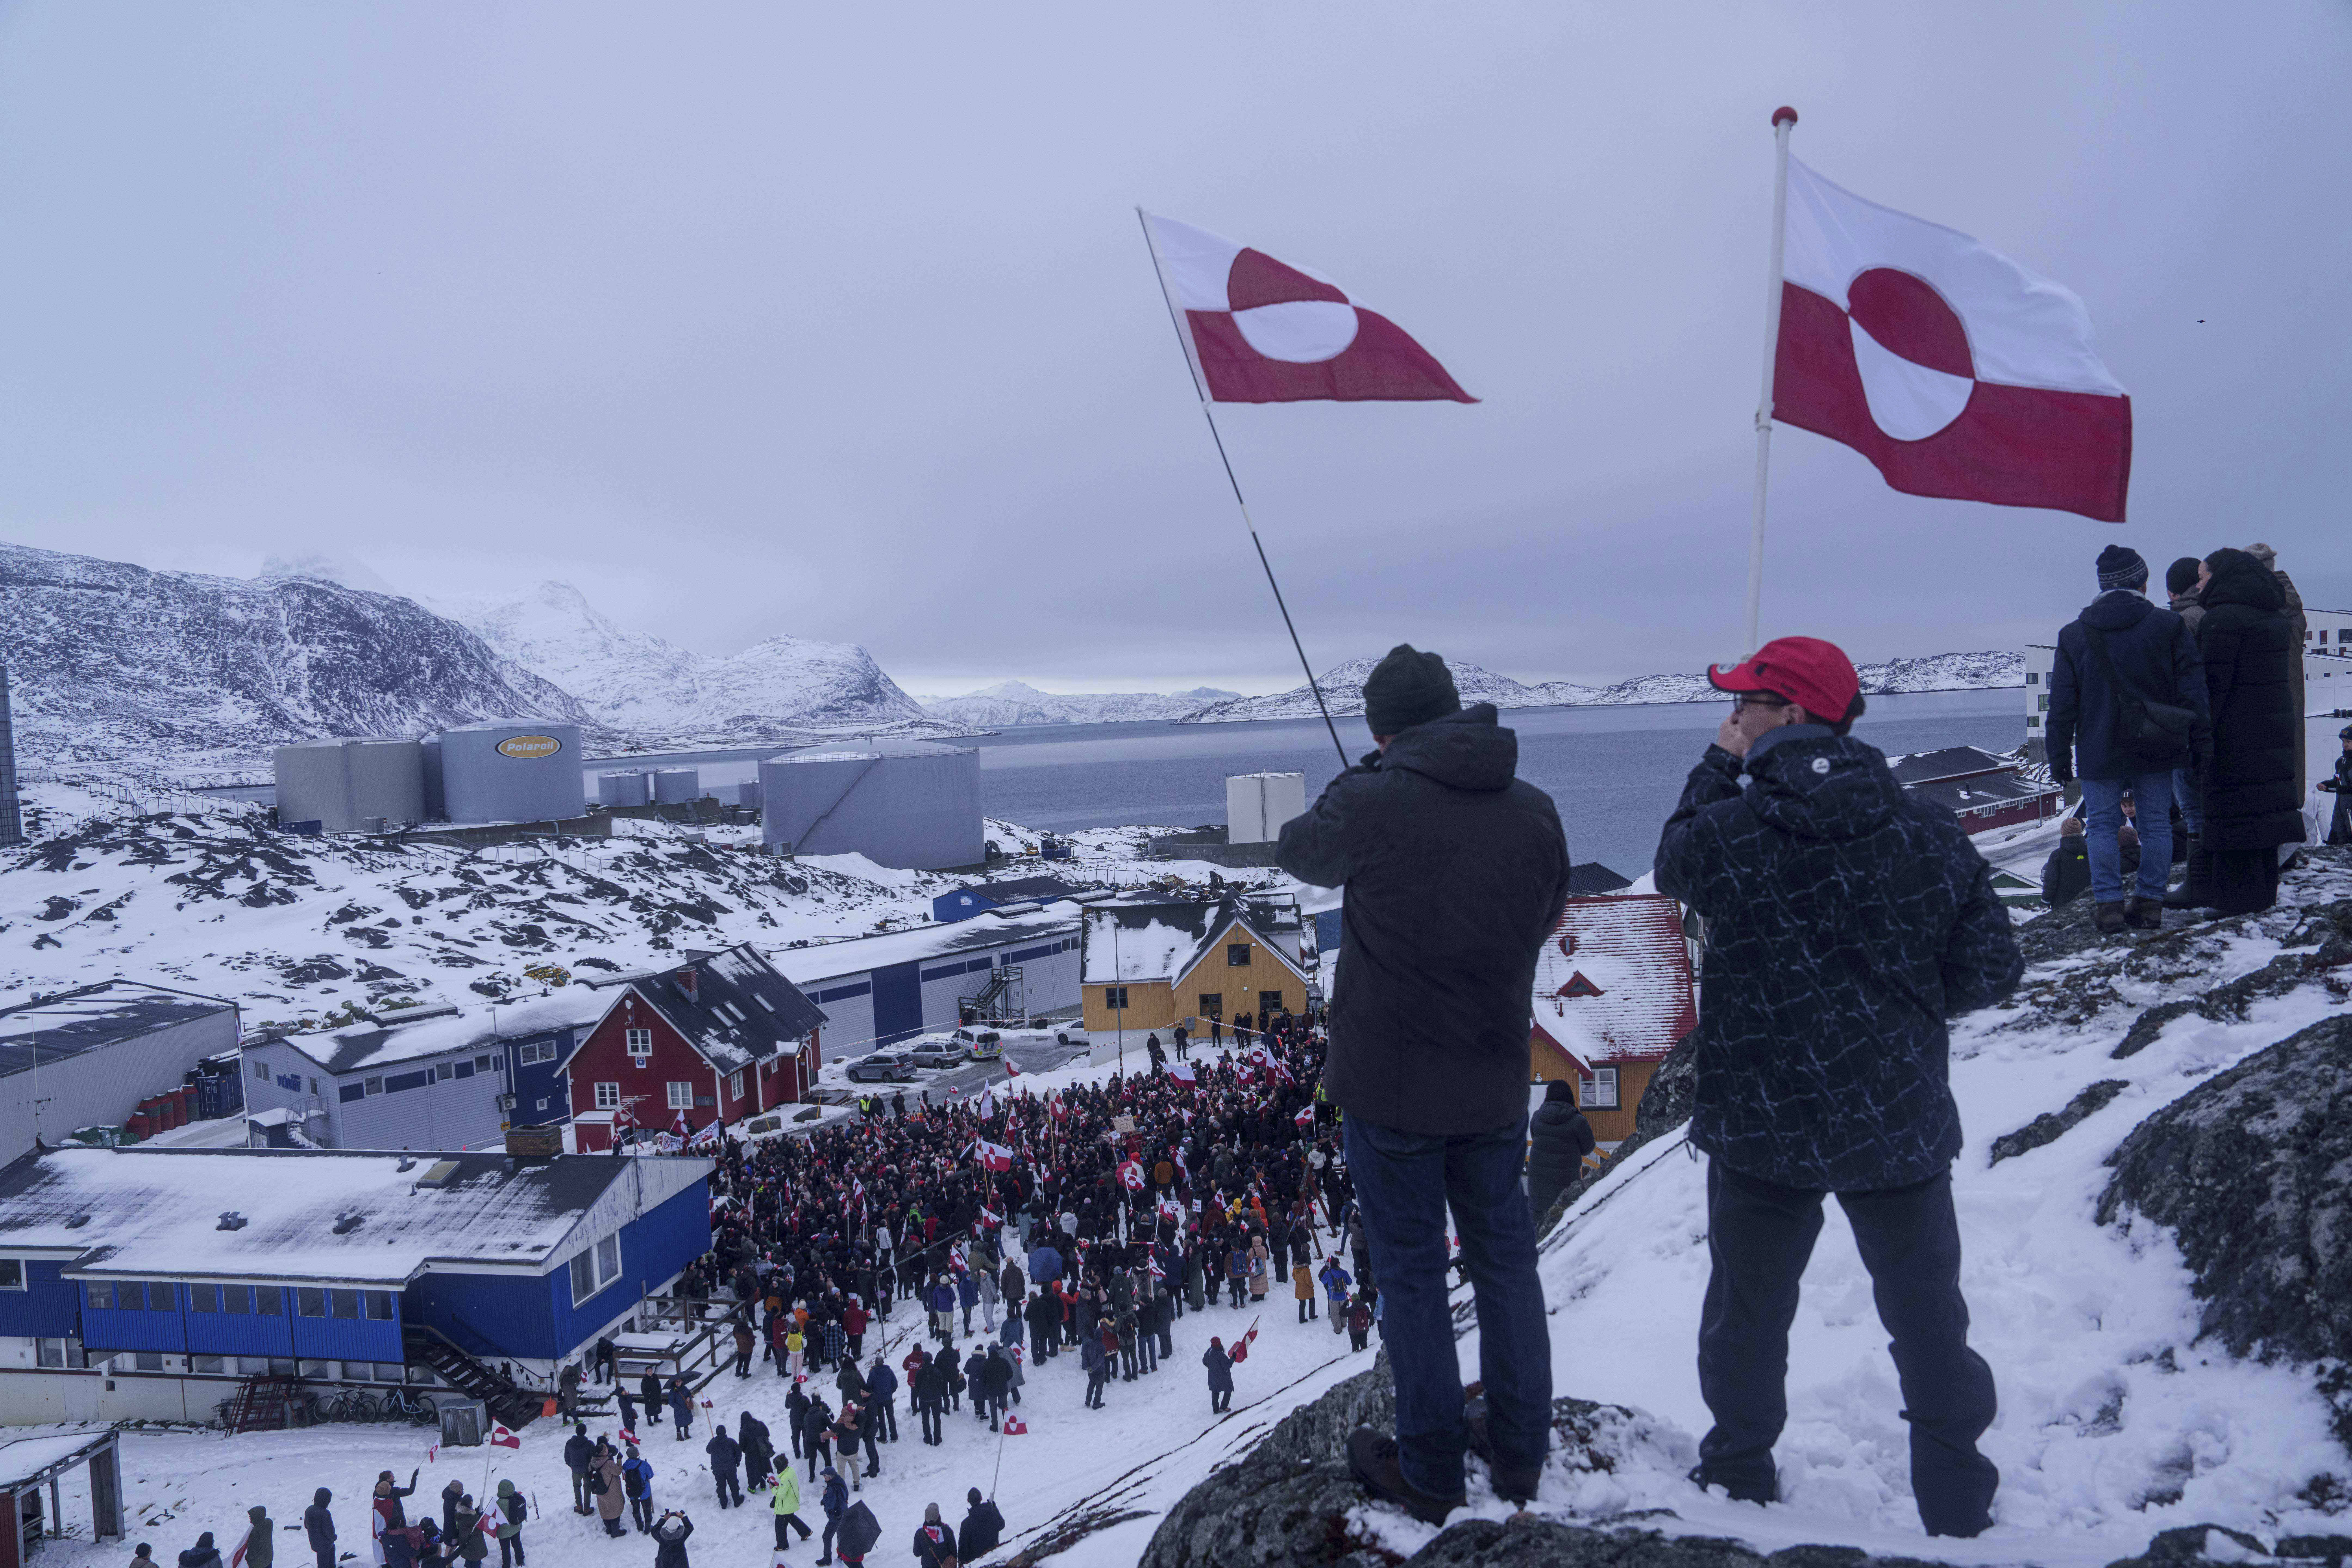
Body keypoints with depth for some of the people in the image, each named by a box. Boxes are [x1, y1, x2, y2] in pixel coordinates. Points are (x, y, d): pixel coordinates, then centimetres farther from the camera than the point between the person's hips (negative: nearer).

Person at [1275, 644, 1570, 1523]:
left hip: (1390, 1085, -4)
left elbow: (1298, 855, 3)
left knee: (1412, 1271, 10)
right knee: (1505, 1260, 19)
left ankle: (1429, 1474, 22)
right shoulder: (1535, 812, -4)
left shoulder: (1369, 804, -17)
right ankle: (1522, 1459, 31)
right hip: (1496, 1083, 4)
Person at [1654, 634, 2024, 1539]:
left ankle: (1739, 1478, 34)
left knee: (1748, 1310, 18)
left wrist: (1717, 769, 13)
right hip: (1901, 1124, 2)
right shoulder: (1927, 832, -8)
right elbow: (1990, 969, -2)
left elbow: (1672, 863, 8)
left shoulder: (1728, 831, -16)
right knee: (1927, 1319, 17)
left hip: (1761, 1127, -1)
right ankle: (1957, 1508, 30)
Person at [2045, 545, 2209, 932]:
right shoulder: (2169, 626, -1)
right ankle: (2150, 902, 11)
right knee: (2156, 824, 9)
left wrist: (2059, 757, 5)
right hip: (2156, 752, 1)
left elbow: (2062, 705, 1)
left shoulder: (2073, 635, 0)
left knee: (2102, 826, 6)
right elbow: (2192, 690, -2)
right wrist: (2200, 741, 5)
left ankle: (2109, 904, 3)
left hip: (2099, 752, -1)